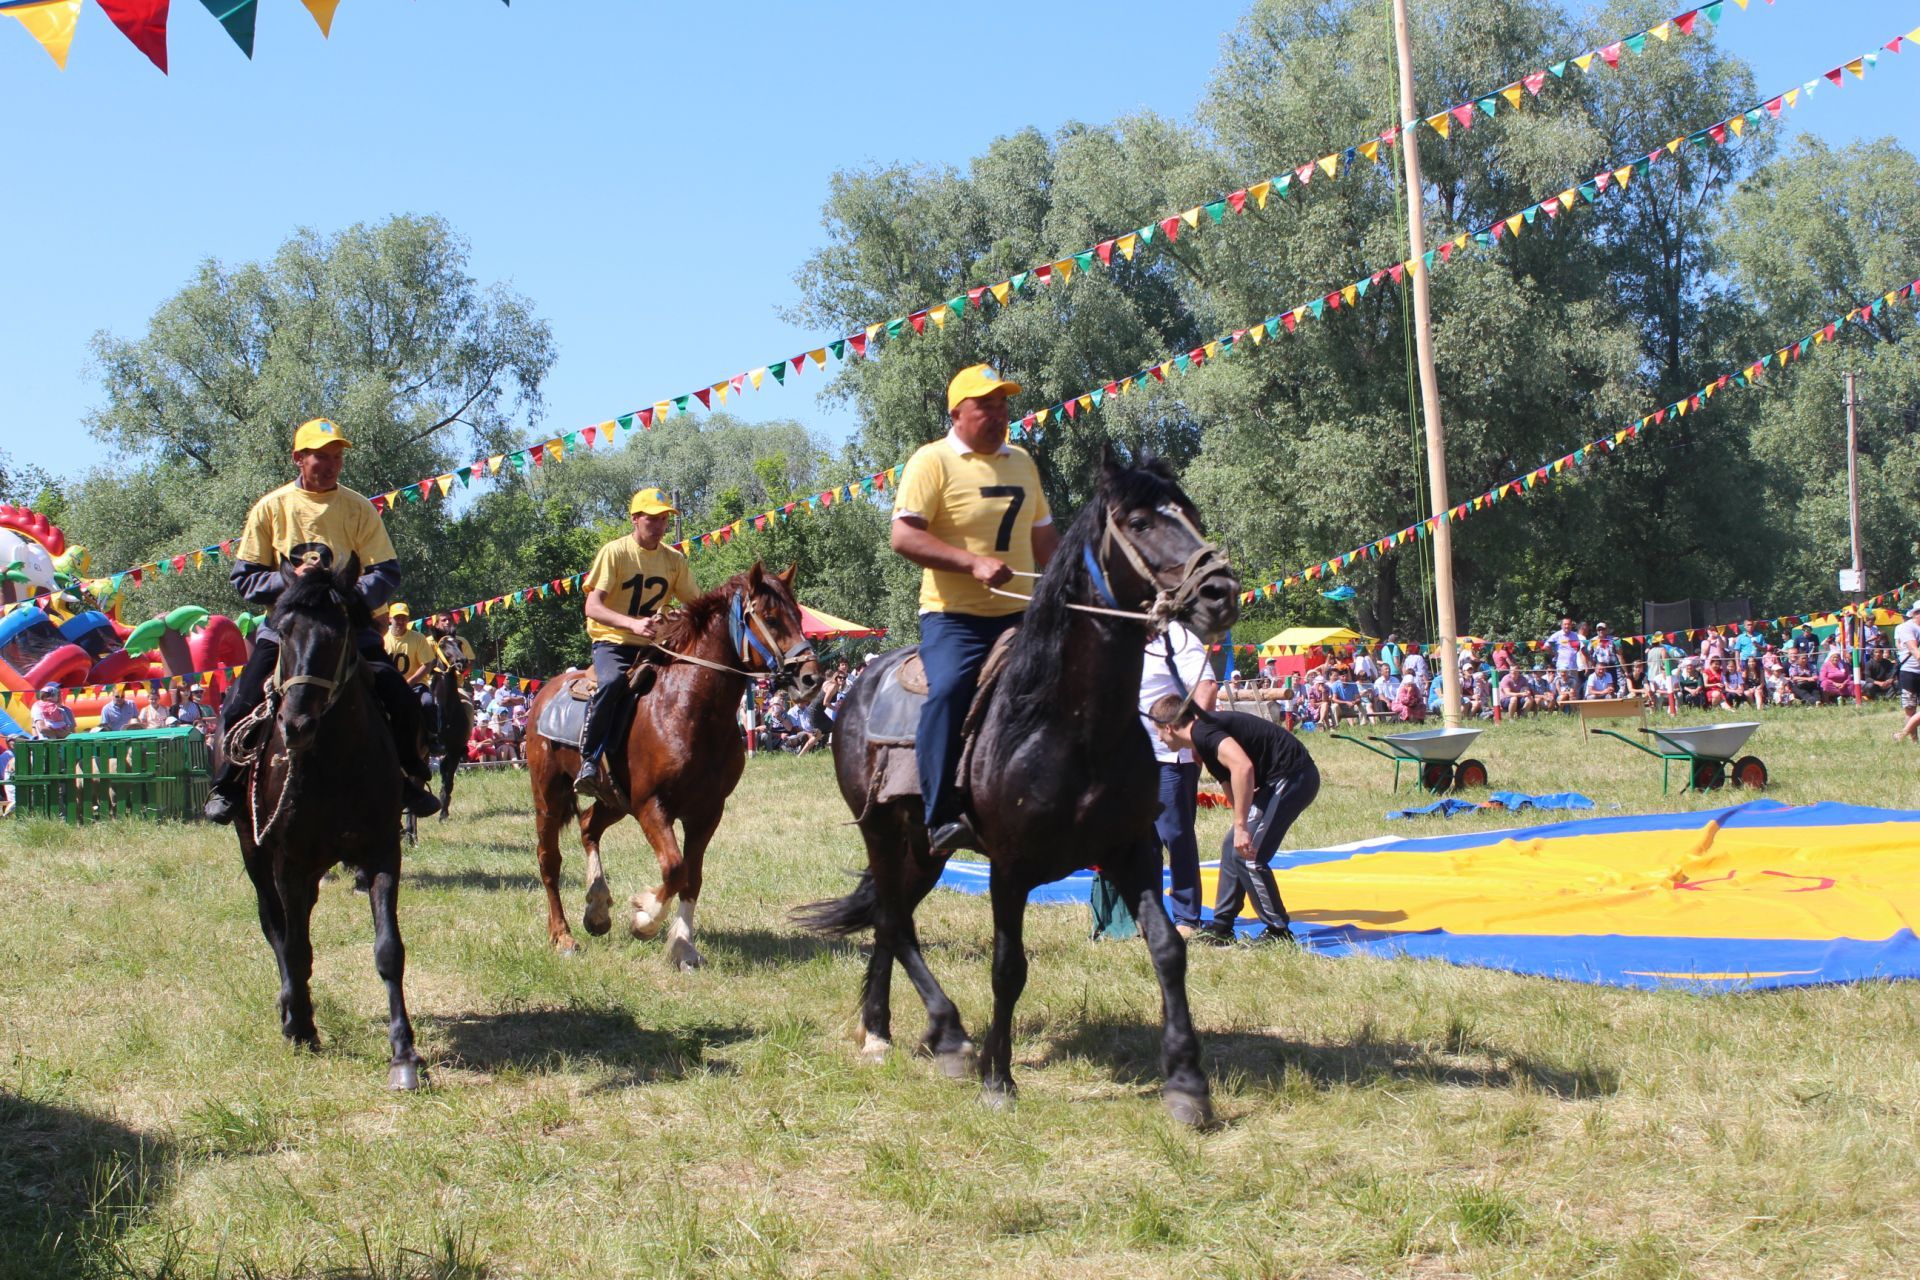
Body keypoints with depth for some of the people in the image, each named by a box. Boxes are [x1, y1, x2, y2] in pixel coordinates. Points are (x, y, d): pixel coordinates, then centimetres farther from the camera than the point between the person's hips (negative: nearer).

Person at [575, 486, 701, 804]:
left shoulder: (674, 560, 8)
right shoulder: (615, 552, -7)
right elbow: (593, 606, -15)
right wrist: (632, 624, -31)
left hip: (652, 646, 5)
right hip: (612, 643, -5)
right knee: (612, 681, -37)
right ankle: (589, 762, -30)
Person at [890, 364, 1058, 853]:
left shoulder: (1021, 461, 17)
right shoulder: (933, 461, -5)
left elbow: (1044, 537, 25)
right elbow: (904, 536, -16)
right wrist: (973, 563, -24)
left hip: (1018, 614, 7)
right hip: (954, 616, -7)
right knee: (948, 689, -29)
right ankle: (942, 815, -27)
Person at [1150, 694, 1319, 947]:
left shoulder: (1203, 732, -15)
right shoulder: (1205, 736, 17)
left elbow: (1243, 767, -31)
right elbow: (1232, 785, 26)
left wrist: (1241, 826, -28)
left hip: (1291, 776, -10)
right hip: (1287, 778, 10)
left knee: (1248, 855, -10)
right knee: (1232, 848, 14)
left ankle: (1279, 932, 1)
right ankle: (1220, 927, 22)